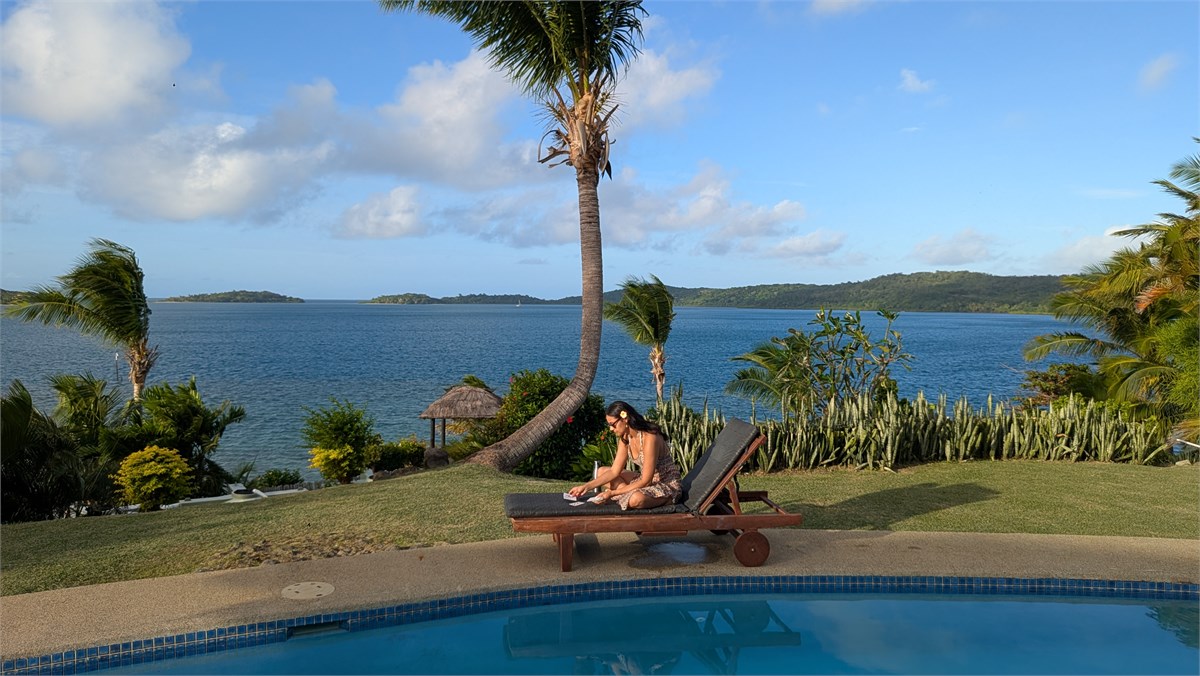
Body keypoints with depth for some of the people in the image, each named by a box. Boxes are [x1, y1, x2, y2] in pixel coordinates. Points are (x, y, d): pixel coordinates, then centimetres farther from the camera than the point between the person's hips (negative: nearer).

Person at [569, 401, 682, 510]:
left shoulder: (649, 438, -27)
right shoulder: (625, 438, -1)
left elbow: (645, 481, -25)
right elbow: (614, 472, 3)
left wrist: (613, 493, -24)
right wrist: (586, 487, -5)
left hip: (667, 485, -9)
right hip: (645, 479, 9)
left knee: (636, 499, -39)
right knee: (602, 472, 4)